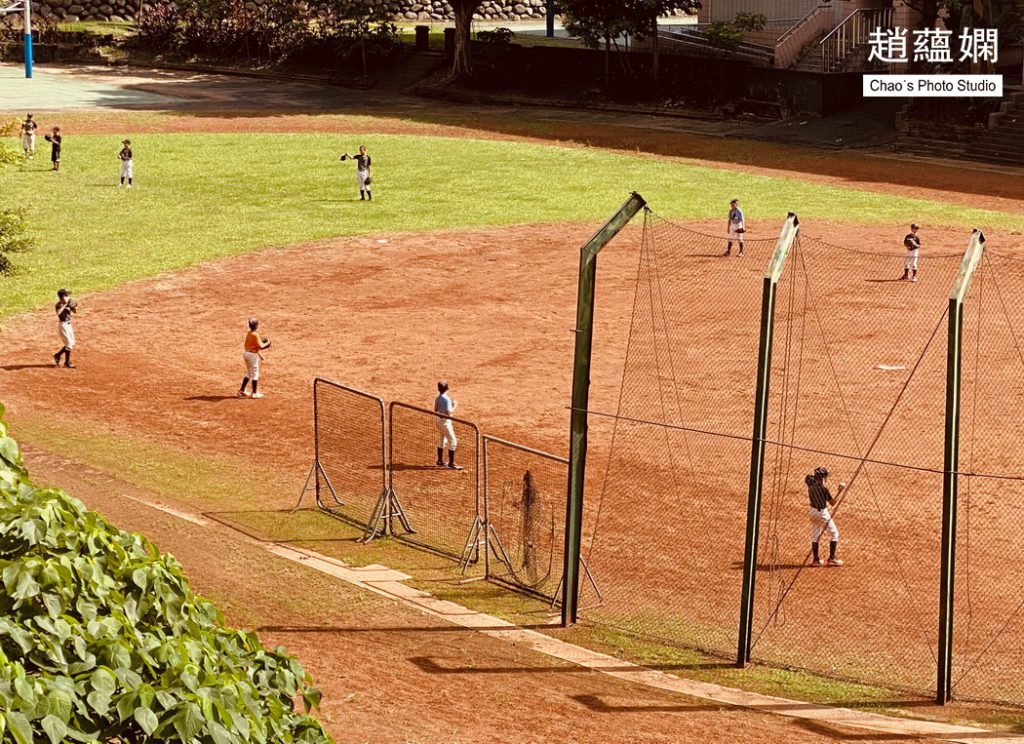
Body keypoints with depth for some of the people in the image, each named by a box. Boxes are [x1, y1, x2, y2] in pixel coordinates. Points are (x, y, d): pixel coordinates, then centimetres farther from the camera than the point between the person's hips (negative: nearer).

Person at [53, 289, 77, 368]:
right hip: (62, 325, -8)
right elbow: (59, 312, -37)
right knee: (69, 343, -7)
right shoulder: (58, 305, -17)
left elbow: (74, 311, 10)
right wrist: (65, 305, -32)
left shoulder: (69, 303, 5)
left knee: (72, 343, 14)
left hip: (68, 324, 8)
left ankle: (58, 355, 27)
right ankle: (67, 362, 4)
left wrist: (75, 307, -10)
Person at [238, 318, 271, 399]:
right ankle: (255, 393, 7)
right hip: (252, 355, -9)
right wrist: (267, 343, -4)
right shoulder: (255, 335, -19)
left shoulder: (248, 334, 9)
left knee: (249, 374, 21)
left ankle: (241, 391, 23)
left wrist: (259, 355, 20)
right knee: (255, 374, 2)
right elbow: (261, 347, -22)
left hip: (246, 353, 9)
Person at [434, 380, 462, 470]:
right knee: (453, 441, -3)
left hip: (438, 420, 9)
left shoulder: (437, 398, 3)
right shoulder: (447, 399, -21)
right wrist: (454, 405, -9)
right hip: (445, 421, -9)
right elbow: (449, 412, -25)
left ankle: (440, 461, 29)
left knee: (442, 440, 22)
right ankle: (451, 463, -3)